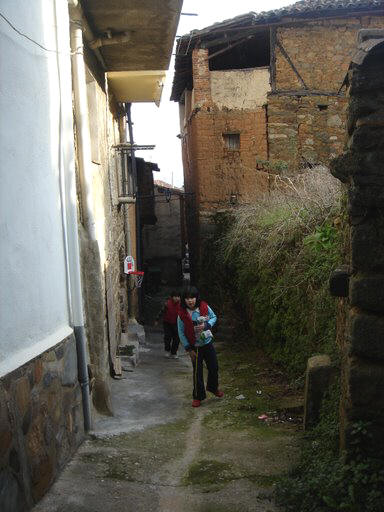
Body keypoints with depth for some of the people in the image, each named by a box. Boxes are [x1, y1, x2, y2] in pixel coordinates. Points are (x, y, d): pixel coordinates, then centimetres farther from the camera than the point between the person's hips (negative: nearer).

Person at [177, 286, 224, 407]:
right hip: (195, 347, -3)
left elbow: (214, 317, 3)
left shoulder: (204, 307, -13)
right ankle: (198, 396, 20)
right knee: (197, 372, 3)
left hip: (208, 343, 3)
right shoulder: (182, 314, -18)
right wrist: (188, 349, -12)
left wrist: (206, 325, -18)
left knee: (214, 367, 14)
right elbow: (181, 333, -11)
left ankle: (213, 387, 41)